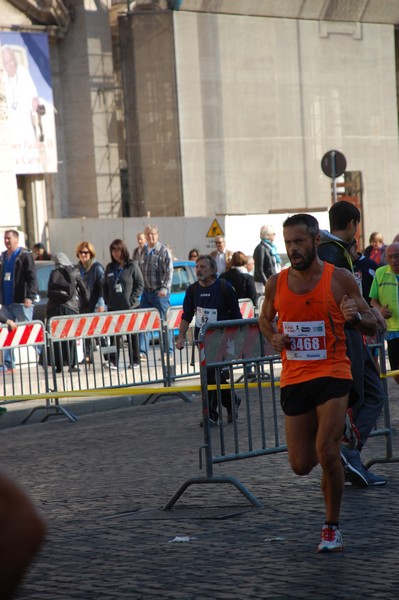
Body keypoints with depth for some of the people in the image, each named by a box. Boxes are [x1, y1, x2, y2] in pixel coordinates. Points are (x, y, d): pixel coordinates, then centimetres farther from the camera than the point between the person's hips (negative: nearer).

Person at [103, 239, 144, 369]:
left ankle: (135, 361, 12)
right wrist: (107, 301, 2)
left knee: (132, 335, 4)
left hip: (130, 307, -3)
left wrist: (132, 299, -11)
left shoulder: (132, 266, -2)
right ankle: (113, 361, 0)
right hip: (113, 307, 3)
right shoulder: (109, 268, 10)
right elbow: (105, 286, 14)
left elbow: (140, 284, -3)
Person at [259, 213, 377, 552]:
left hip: (332, 374, -3)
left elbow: (372, 326, 2)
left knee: (327, 453, -18)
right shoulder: (276, 284, 3)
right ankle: (338, 428, 41)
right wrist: (274, 337, -1)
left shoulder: (339, 279, -4)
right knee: (301, 466, 5)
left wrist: (355, 317, -21)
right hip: (294, 380, 4)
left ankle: (332, 528, 1)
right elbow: (265, 318, 22)